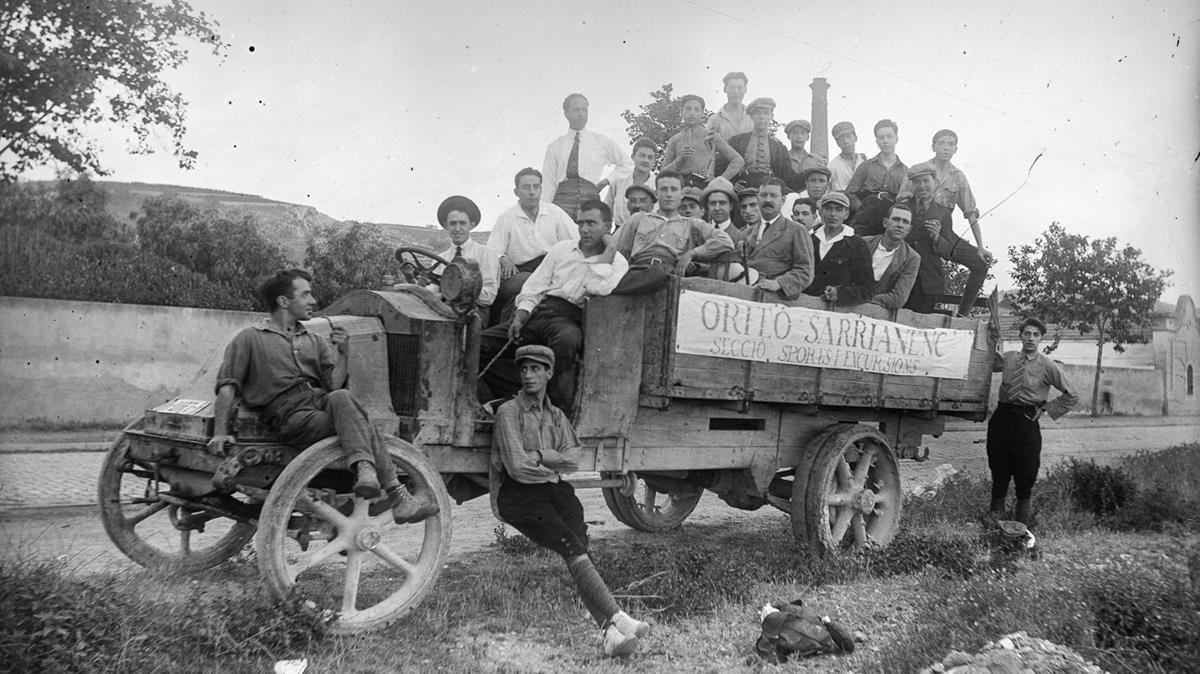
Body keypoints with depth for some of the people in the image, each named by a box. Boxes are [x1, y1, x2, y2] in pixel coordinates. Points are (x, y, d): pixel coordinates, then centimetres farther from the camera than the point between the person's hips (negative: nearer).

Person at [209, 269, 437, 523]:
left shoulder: (314, 340, 24)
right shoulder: (250, 338, 10)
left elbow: (334, 385, 12)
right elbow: (227, 388, 2)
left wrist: (343, 354, -4)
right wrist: (220, 433, -9)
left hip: (322, 402, 5)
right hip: (290, 416, -5)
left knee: (340, 398, -31)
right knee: (358, 420, -28)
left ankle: (365, 471, -41)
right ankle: (397, 496, -37)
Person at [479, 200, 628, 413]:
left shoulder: (617, 262, 7)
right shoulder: (561, 248, 18)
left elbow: (601, 292, -14)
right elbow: (535, 286, 15)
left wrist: (605, 259, -5)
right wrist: (521, 314, 0)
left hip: (570, 318, -4)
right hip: (539, 310, 4)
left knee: (566, 340, -42)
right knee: (479, 344, -13)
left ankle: (561, 408, -27)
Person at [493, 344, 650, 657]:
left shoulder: (556, 416, 18)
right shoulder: (508, 412, -1)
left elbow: (573, 460, 4)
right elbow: (516, 466, -12)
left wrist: (537, 456, -8)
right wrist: (553, 465, 1)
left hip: (556, 490, 5)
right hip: (519, 494, -5)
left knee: (579, 546, -22)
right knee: (571, 548, -26)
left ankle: (609, 633, -36)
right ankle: (616, 619, -37)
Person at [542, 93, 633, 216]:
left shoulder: (602, 142, 13)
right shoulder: (554, 147, 12)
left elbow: (627, 165, 24)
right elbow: (548, 184, 10)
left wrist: (607, 180, 10)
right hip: (562, 200, 0)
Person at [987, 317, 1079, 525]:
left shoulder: (1048, 366, -3)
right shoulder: (1007, 358, 6)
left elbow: (1072, 396, 3)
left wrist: (1045, 408, -2)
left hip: (1026, 422, -3)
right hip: (1001, 417, 3)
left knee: (1025, 473, 2)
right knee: (998, 469, 9)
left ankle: (1022, 521, 16)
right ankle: (996, 511, 25)